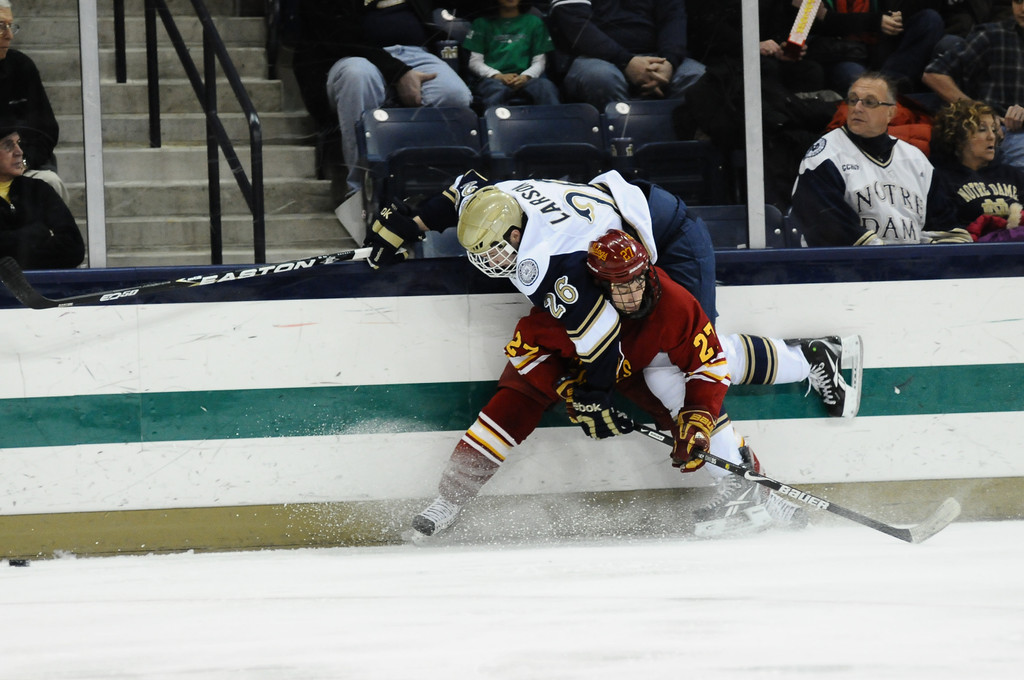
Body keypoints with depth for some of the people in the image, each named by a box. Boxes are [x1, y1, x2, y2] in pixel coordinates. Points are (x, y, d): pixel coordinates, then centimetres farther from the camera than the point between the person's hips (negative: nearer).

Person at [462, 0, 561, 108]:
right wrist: (498, 76, -9)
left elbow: (539, 61, 15)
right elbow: (474, 62, 12)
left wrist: (525, 77, -9)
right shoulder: (483, 23, 21)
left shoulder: (534, 22, 23)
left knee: (545, 86, -35)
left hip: (524, 78, 1)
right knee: (496, 91, -40)